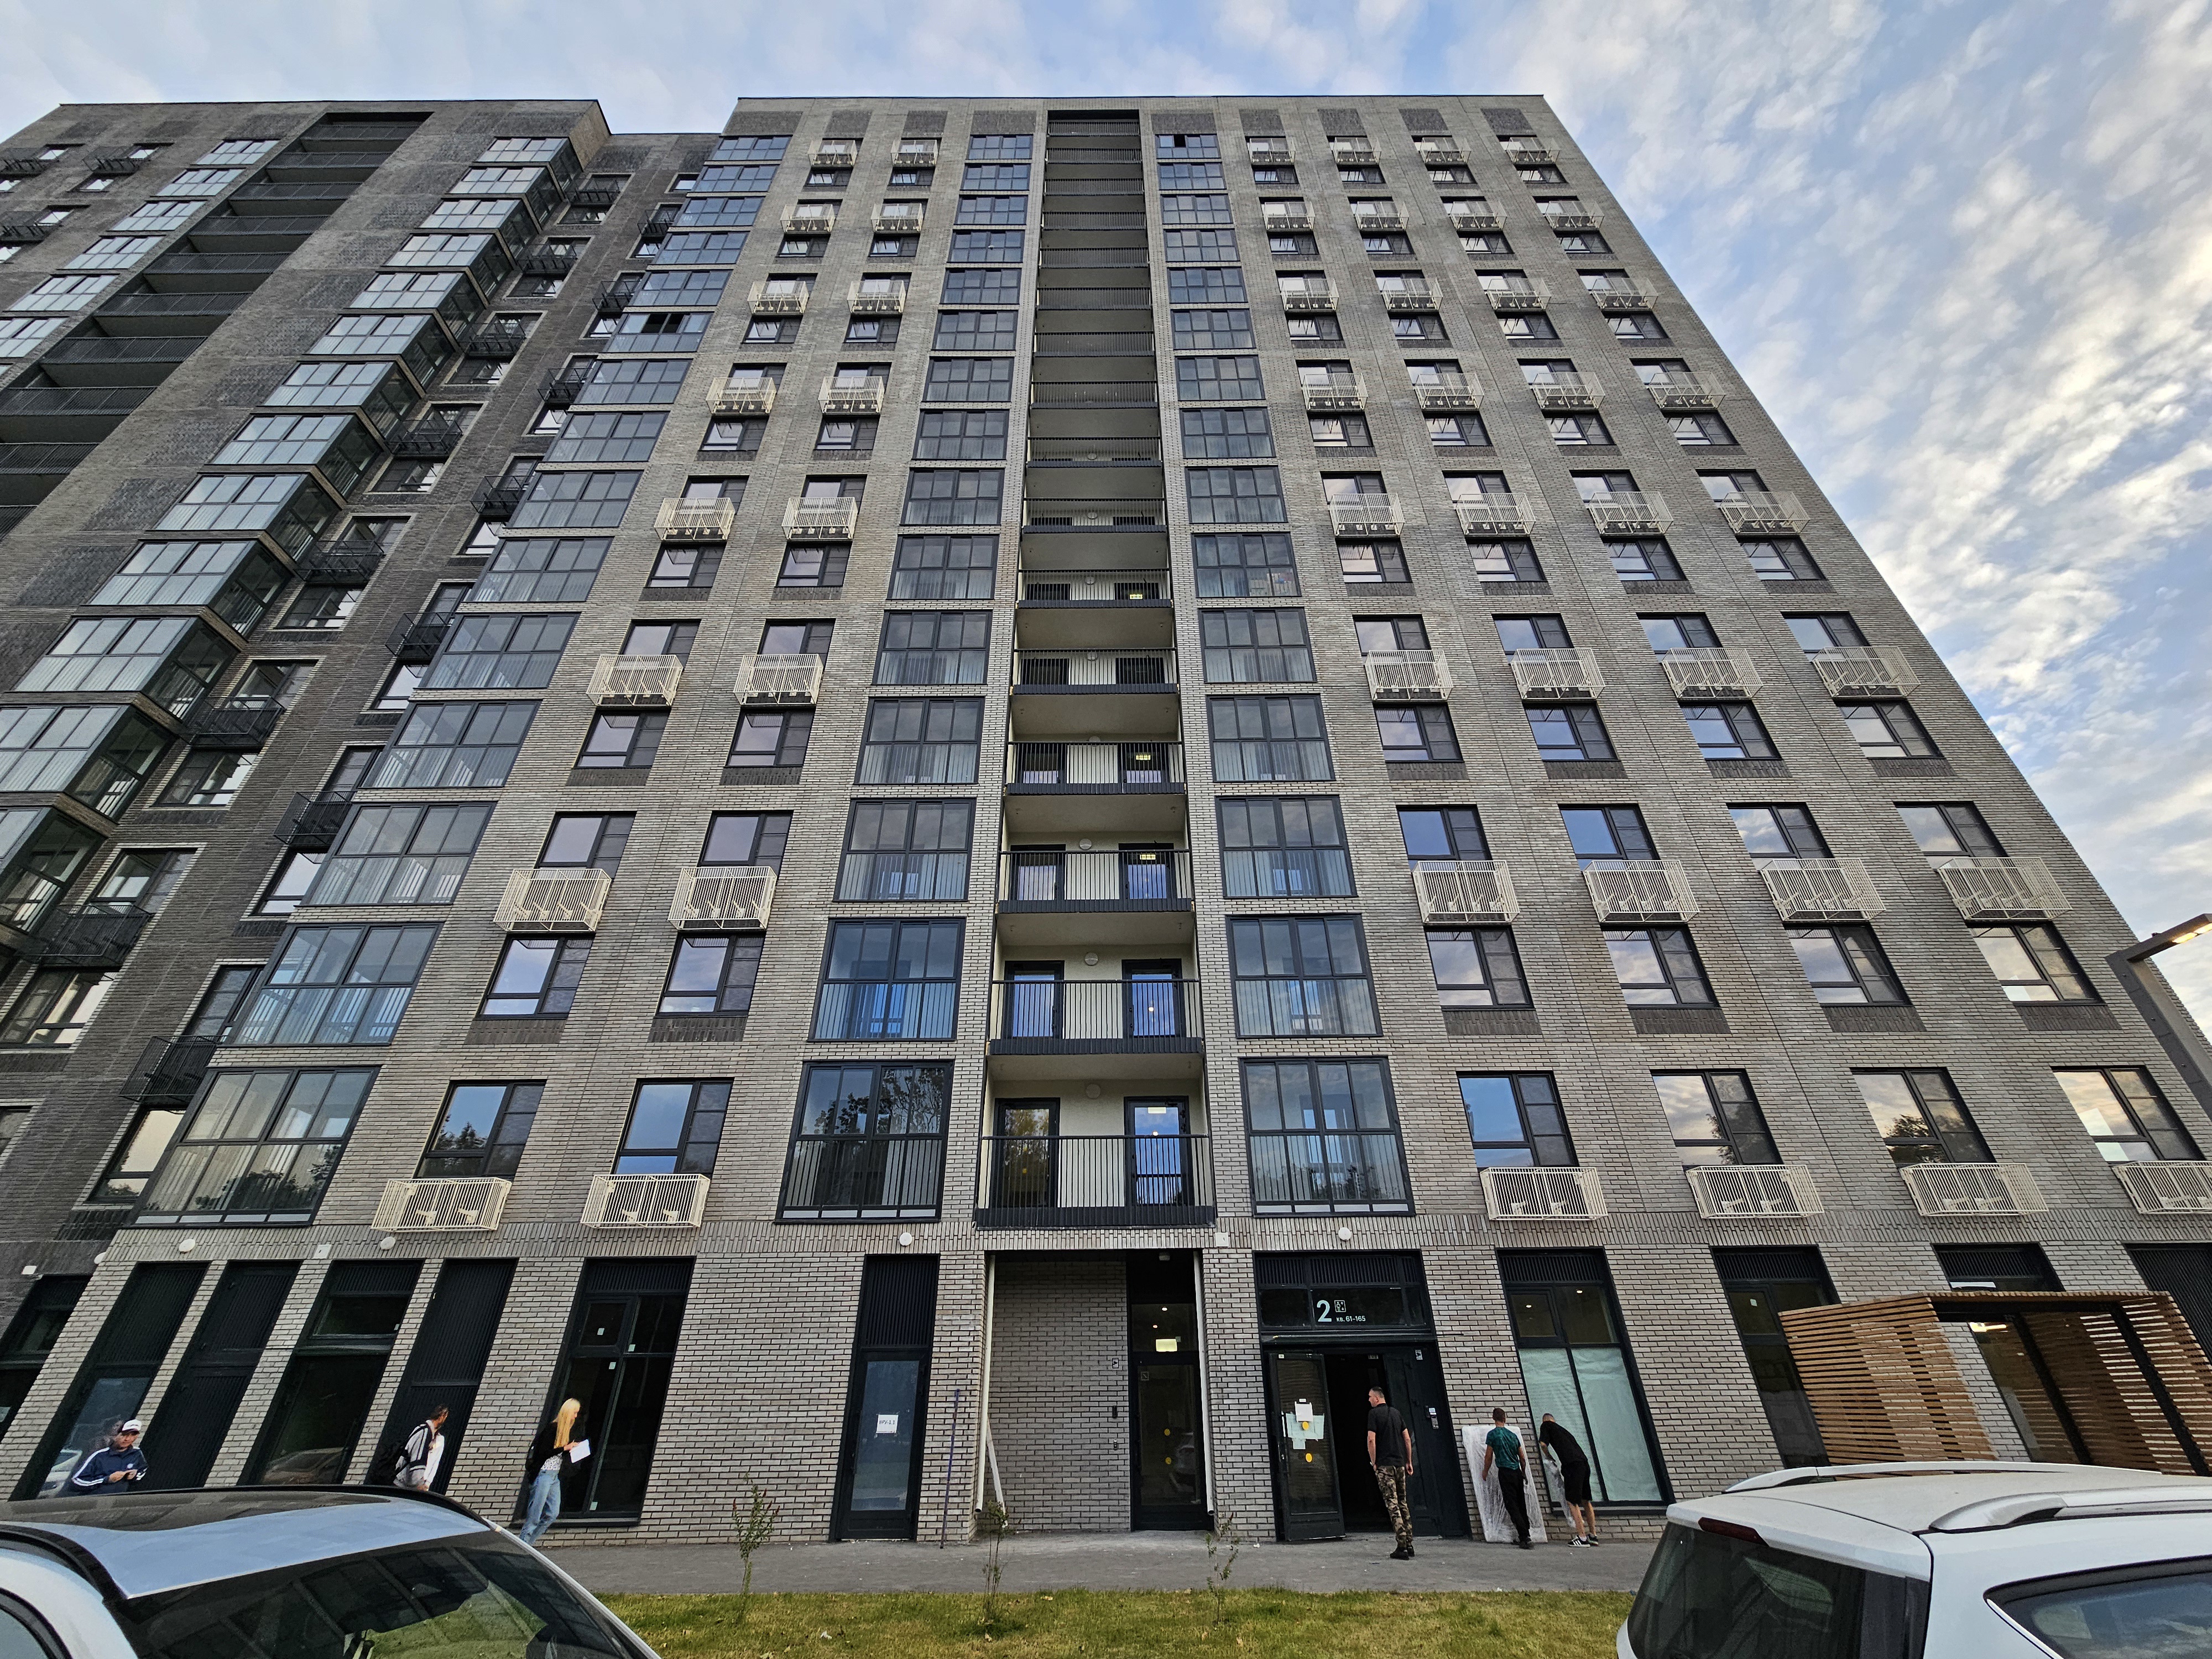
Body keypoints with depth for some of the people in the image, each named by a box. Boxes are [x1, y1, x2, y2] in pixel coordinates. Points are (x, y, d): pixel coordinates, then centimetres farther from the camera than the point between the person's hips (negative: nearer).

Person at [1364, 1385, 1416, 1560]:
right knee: (1403, 1503, 14)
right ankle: (1409, 1544, 16)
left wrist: (1373, 1462, -4)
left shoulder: (1374, 1413, -7)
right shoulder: (1396, 1412, 11)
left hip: (1384, 1465, -6)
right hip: (1400, 1463, 6)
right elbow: (1407, 1438, 12)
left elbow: (1371, 1440, -14)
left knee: (1392, 1504, -4)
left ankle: (1402, 1547, -8)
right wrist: (1409, 1462, 18)